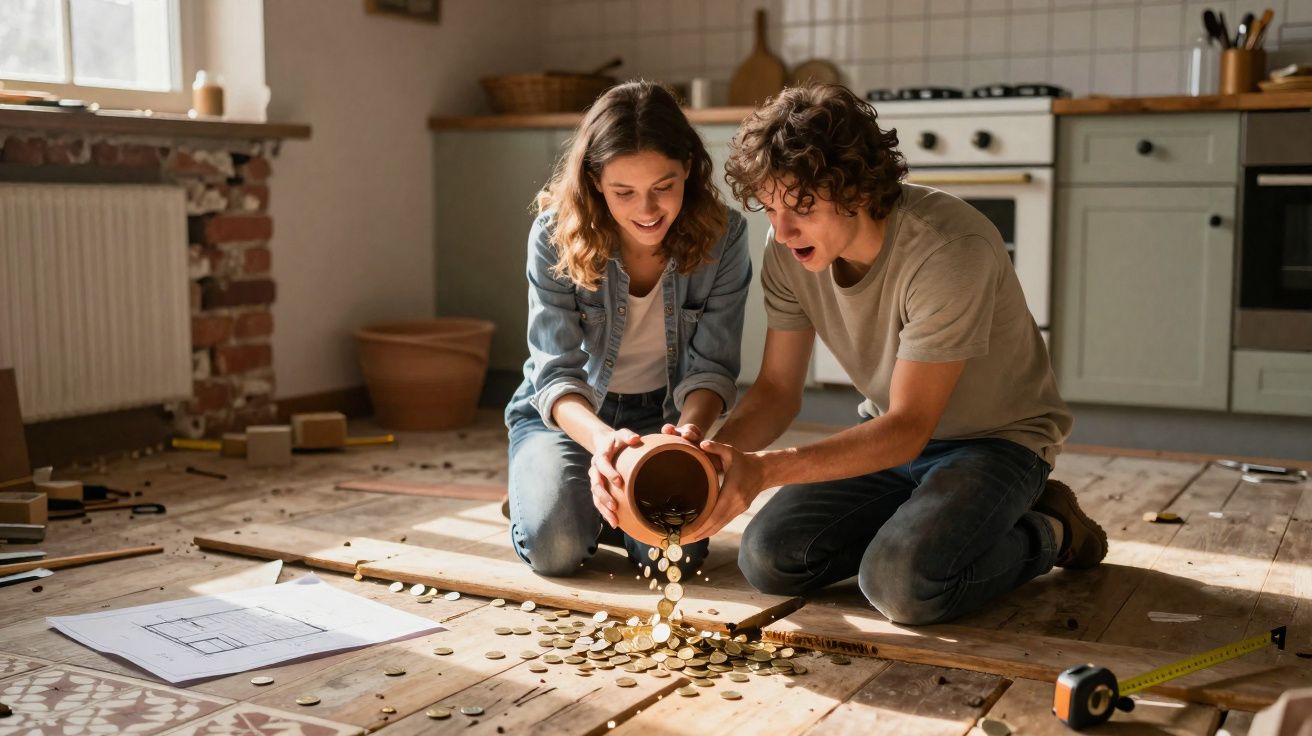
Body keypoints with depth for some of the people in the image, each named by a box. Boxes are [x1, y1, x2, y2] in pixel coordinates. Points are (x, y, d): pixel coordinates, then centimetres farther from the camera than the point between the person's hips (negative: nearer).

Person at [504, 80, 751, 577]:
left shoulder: (723, 236, -19)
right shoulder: (555, 235, -23)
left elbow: (710, 366, -15)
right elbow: (556, 372, -25)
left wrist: (690, 428, -40)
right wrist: (602, 438, -47)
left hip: (662, 414, 1)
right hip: (566, 414, -1)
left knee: (678, 549, -21)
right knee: (556, 547, -25)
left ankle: (623, 506, 14)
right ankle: (536, 497, 13)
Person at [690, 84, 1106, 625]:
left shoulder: (951, 249, -32)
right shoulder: (789, 250, -12)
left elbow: (908, 428, -30)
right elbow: (777, 392, -6)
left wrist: (764, 469, -41)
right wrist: (713, 453, -28)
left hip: (996, 439, -6)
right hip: (891, 433, 6)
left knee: (903, 583, -30)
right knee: (766, 558, -12)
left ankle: (1045, 532, 0)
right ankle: (918, 520, 12)